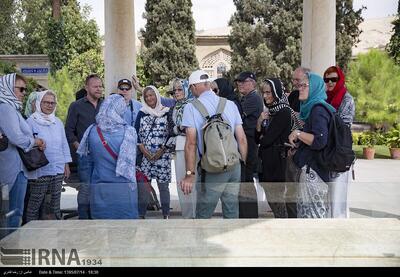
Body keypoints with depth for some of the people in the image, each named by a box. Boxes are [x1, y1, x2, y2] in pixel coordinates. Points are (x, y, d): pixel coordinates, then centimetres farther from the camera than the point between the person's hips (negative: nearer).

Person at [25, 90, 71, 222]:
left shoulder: (58, 122, 12)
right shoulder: (31, 122, -4)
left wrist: (66, 164, 14)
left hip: (58, 170, 5)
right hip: (39, 171, -5)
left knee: (55, 204, 13)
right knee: (34, 206, 1)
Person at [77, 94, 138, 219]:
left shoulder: (92, 132, -3)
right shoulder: (129, 132, -10)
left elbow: (90, 161, 5)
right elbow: (130, 162, -2)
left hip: (99, 189, 2)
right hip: (124, 188, -2)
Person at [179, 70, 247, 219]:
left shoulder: (191, 107, -5)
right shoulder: (231, 104, 8)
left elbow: (191, 143, -11)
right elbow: (242, 139, 6)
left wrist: (190, 174, -9)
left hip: (212, 169, -4)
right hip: (235, 166, 5)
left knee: (203, 214, 7)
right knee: (232, 211, 14)